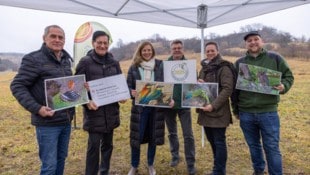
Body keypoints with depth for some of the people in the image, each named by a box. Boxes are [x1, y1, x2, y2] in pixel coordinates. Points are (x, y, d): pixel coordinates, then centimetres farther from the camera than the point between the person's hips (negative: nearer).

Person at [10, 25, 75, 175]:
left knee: (61, 159, 19)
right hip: (47, 123, -6)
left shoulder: (66, 60, 9)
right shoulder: (34, 59, -11)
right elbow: (17, 86, -11)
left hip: (66, 121, 6)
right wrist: (36, 108, -21)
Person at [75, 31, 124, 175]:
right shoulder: (85, 62, -5)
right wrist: (87, 102, -21)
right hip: (94, 111, -4)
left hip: (111, 110, 5)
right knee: (94, 145, -1)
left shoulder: (114, 63, 8)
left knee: (107, 144, 15)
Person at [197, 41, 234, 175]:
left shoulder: (224, 68, -8)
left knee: (219, 142, 3)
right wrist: (199, 84, -1)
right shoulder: (204, 68, 15)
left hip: (218, 111, -7)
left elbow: (227, 89, -17)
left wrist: (213, 105, -23)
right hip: (205, 111, 8)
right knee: (212, 140, 16)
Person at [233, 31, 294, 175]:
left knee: (272, 148, 4)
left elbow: (288, 76, 6)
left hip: (268, 112, -2)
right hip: (246, 113, 3)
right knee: (253, 146, 17)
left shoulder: (275, 58, 2)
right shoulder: (239, 63, 7)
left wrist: (284, 86, -17)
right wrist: (235, 109, 10)